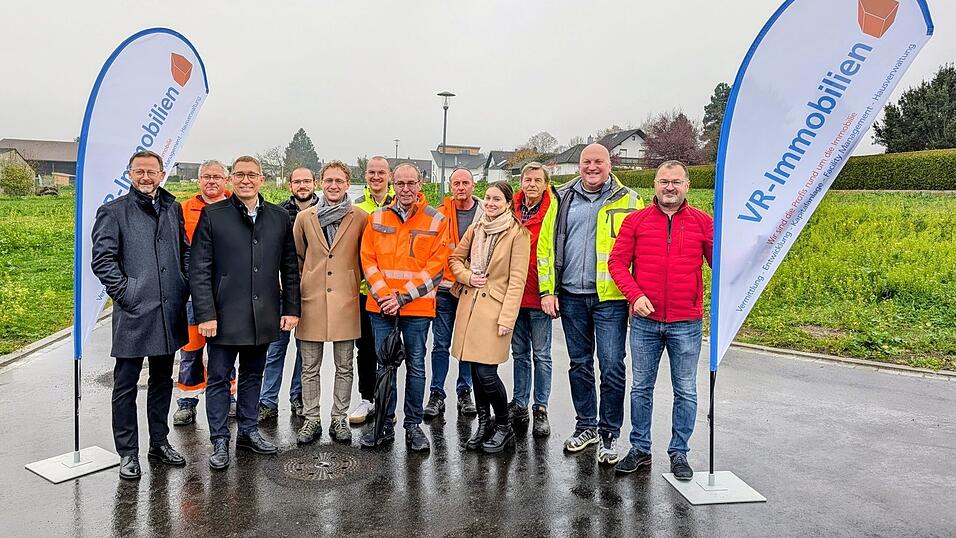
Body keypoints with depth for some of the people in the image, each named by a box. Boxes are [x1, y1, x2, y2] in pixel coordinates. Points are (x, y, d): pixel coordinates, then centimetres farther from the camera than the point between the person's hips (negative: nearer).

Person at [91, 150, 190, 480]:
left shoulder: (173, 209, 12)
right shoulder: (113, 212, -1)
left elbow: (186, 251, 16)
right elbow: (102, 260, -6)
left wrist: (184, 288, 5)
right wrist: (125, 293, -12)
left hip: (169, 312, 5)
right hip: (133, 314, -4)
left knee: (162, 380, 15)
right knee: (126, 384, 4)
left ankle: (159, 443, 28)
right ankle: (127, 453, 15)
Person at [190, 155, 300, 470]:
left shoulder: (279, 217, 7)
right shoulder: (212, 216, -3)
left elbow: (290, 268, 9)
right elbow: (199, 269, -6)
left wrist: (291, 309, 4)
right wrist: (205, 314, -12)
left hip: (262, 316, 3)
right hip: (224, 315, -3)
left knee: (253, 376, 16)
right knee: (219, 379, 6)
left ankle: (248, 432, 30)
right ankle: (220, 441, 19)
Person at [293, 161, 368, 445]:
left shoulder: (360, 218, 2)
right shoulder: (304, 218, 6)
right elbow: (296, 257, 14)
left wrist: (353, 281, 6)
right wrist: (301, 286, 10)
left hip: (345, 301, -1)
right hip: (312, 300, 1)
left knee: (344, 367, 8)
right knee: (310, 368, 7)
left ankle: (339, 419, 20)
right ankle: (311, 420, 20)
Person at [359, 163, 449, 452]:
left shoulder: (436, 220, -2)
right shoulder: (377, 219, 7)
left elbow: (436, 265, -7)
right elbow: (368, 260, 3)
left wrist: (403, 296, -13)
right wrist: (383, 295, -11)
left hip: (417, 307, -2)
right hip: (381, 306, 2)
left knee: (416, 366, 7)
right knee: (384, 365, 10)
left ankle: (413, 425, 19)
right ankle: (384, 423, 22)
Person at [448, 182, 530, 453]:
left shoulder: (518, 234, -6)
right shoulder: (475, 229, 10)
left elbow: (517, 280, -10)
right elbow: (455, 258, 18)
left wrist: (507, 318, -15)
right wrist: (468, 276, -3)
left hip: (495, 308, -5)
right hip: (469, 305, 6)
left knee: (486, 373, -9)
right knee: (474, 369, 11)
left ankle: (504, 427, 12)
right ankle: (483, 423, 28)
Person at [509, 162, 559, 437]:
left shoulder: (553, 211, -6)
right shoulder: (512, 210, 6)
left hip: (539, 295, -4)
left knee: (541, 355, 6)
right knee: (520, 353, 14)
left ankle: (541, 409, 17)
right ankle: (519, 404, 25)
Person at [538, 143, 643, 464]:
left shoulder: (628, 201, 2)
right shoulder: (563, 199, 9)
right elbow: (546, 245, 9)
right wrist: (547, 290, 3)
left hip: (611, 297, -3)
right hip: (571, 297, 3)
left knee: (612, 366, -2)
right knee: (579, 363, 13)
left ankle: (609, 434, 13)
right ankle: (586, 426, 28)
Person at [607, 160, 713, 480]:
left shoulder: (702, 222, 4)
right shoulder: (636, 221, 3)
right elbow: (617, 262, 0)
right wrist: (635, 296, -12)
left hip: (686, 324, 0)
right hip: (645, 321, 0)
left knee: (685, 391, 8)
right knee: (641, 388, 11)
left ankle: (679, 453, 23)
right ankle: (640, 449, 25)